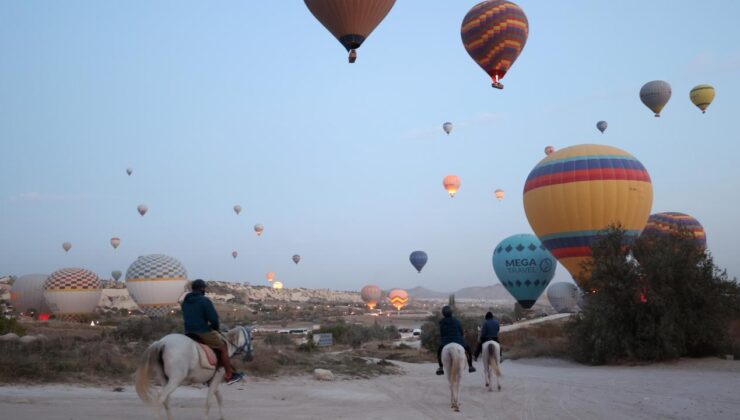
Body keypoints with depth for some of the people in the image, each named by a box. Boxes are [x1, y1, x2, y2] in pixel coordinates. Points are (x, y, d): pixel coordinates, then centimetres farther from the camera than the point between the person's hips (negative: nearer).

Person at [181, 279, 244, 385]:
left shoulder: (184, 302, 14)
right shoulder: (205, 300, -11)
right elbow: (214, 319, -14)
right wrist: (215, 328, 7)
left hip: (188, 333, 8)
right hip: (203, 332, -7)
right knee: (223, 348, 7)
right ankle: (230, 375, 9)